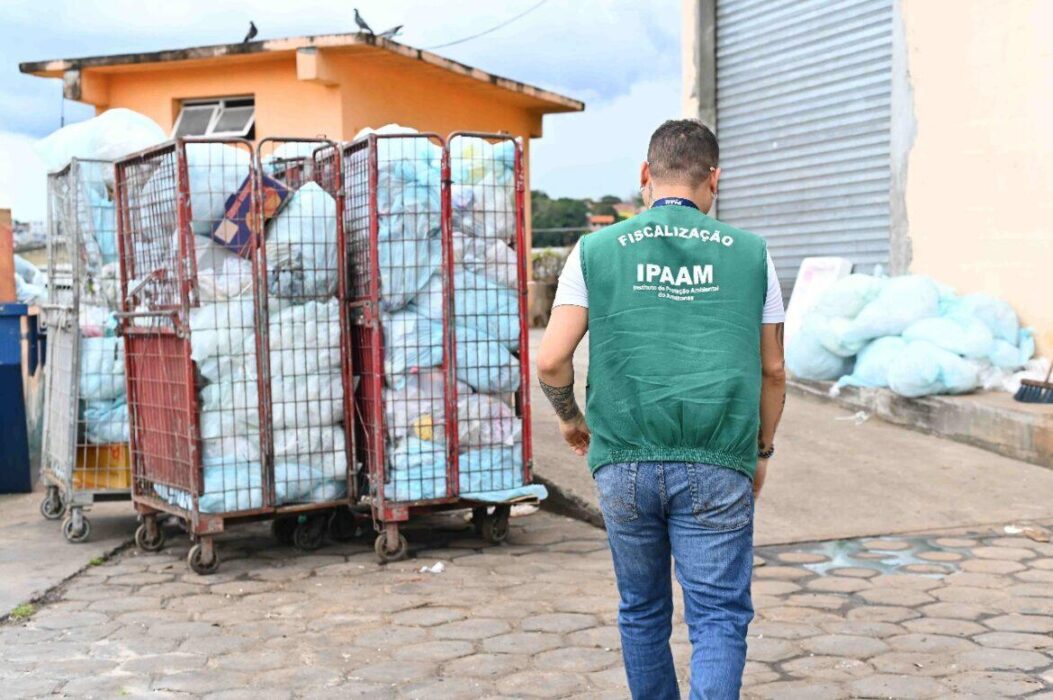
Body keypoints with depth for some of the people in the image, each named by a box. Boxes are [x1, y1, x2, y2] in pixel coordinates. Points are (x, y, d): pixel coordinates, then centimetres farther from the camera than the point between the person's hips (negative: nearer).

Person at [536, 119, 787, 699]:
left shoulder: (597, 250, 4)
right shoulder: (748, 253, 7)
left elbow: (551, 360, -3)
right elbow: (772, 370, 11)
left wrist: (570, 418, 17)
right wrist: (763, 449, 25)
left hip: (625, 462, 1)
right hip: (717, 466, -1)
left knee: (642, 612, 18)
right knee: (718, 618, 3)